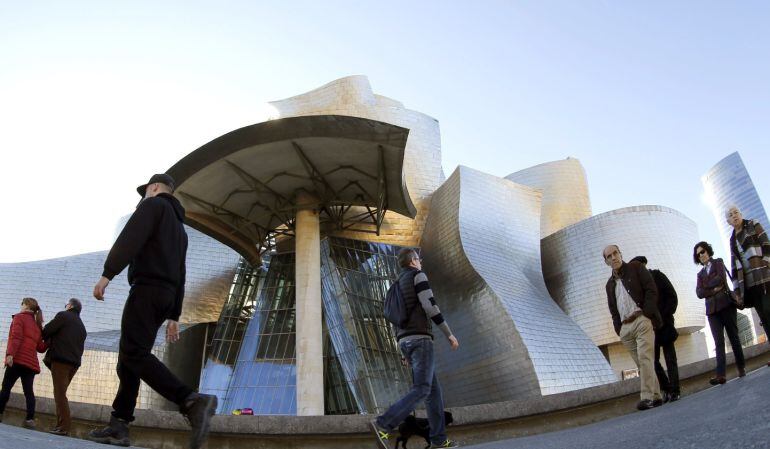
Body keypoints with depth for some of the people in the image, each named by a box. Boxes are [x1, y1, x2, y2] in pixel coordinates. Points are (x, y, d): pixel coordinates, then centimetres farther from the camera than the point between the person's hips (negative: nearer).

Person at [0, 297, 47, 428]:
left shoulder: (19, 317, 5)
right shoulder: (37, 325, 22)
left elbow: (16, 337, -13)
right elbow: (40, 348, 14)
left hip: (17, 359, -5)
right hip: (31, 362, 5)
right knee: (28, 391, 1)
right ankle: (30, 419, -9)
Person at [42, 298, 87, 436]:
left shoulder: (63, 316, 2)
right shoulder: (82, 327, 24)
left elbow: (46, 331, -5)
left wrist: (48, 341, 14)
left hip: (60, 360, -7)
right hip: (74, 362, 7)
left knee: (60, 393, -8)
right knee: (61, 393, 12)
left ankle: (64, 426, -13)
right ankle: (61, 424, 7)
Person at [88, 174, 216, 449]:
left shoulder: (154, 204, 5)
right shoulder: (179, 227, 30)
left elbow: (131, 237, -14)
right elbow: (180, 276, 25)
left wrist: (107, 273, -21)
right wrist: (174, 316, 22)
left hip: (147, 288, -9)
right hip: (166, 295, 9)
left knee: (135, 354, -19)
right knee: (128, 357, 10)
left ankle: (192, 402, -34)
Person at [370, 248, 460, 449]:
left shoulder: (397, 286, 25)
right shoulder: (418, 275, -1)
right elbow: (430, 306, -13)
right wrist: (449, 334, -7)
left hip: (405, 342, 9)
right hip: (420, 339, -9)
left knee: (433, 388, 13)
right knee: (421, 390, -16)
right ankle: (383, 425, -29)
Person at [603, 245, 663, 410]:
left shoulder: (636, 268, 7)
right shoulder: (610, 284, 20)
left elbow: (651, 290, -2)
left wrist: (646, 314, -12)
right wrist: (618, 328, 6)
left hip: (642, 320, -5)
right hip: (625, 328, 5)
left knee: (645, 358, -16)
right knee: (641, 363, 4)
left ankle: (647, 397, -19)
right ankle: (656, 396, 11)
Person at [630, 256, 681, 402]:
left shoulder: (658, 276, 2)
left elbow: (672, 297, -1)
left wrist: (663, 317, -11)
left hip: (663, 325, -2)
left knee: (670, 358, 0)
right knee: (653, 360, -3)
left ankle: (675, 391, 6)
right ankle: (666, 389, 10)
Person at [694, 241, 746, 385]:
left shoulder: (718, 262, 10)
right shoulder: (701, 273, 20)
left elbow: (721, 278, -11)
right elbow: (699, 293, 4)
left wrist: (707, 286, 0)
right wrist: (714, 289, -10)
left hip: (725, 304, -3)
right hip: (712, 309, 3)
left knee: (733, 337, 2)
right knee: (719, 342, -7)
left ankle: (741, 367, 17)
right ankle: (720, 374, -17)